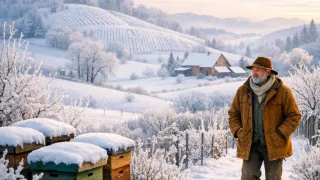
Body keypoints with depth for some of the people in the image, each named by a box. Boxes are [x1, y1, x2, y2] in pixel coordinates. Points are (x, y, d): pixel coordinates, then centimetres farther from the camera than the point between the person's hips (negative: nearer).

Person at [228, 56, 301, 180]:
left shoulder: (282, 91, -6)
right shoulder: (243, 91, 4)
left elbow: (294, 116, -3)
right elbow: (233, 113, 13)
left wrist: (280, 134, -13)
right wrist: (238, 131, -3)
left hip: (274, 145, -2)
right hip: (250, 144, 2)